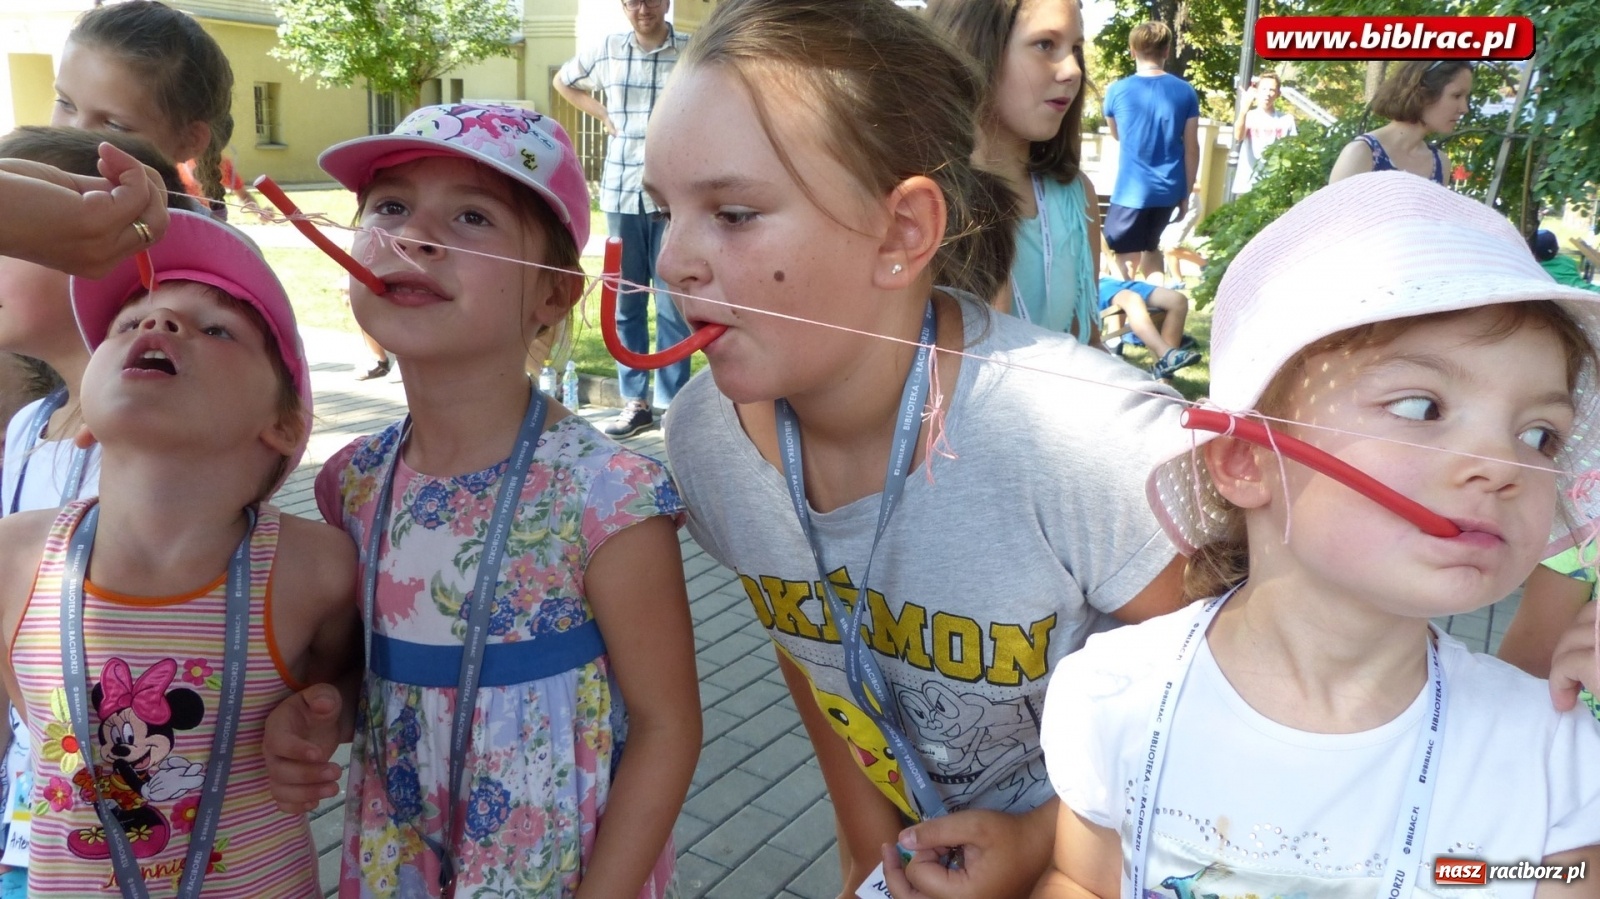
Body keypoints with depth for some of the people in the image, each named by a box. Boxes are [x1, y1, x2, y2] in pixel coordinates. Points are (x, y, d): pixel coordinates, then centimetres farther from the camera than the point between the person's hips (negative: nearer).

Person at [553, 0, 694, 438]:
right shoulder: (606, 50, 7)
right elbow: (564, 81, 24)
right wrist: (605, 115, 10)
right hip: (621, 192, 3)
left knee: (672, 305, 0)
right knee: (626, 303, 8)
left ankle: (673, 403, 9)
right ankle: (635, 401, 17)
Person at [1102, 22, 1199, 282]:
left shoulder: (1117, 91, -5)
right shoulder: (1186, 92, 0)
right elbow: (1192, 148, 2)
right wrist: (1186, 193, 11)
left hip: (1132, 191, -4)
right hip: (1169, 190, 4)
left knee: (1128, 264, 3)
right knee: (1151, 246, 24)